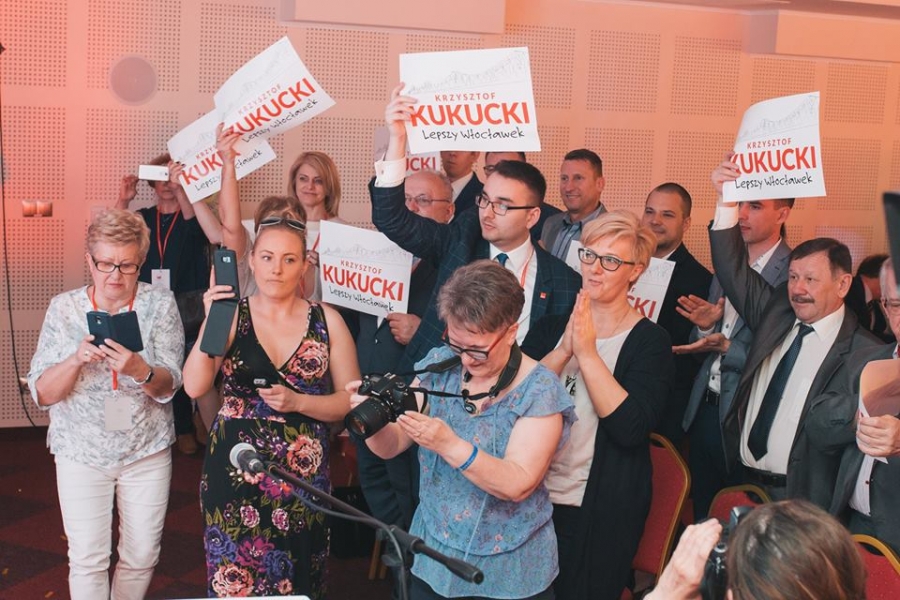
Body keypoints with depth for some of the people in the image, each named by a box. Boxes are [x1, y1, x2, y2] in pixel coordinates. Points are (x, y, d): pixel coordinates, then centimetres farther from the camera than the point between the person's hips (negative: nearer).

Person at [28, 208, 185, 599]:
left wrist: (140, 370, -33)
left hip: (148, 451, 0)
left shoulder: (160, 304, -6)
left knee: (142, 557, 10)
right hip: (81, 453, 0)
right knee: (88, 561, 3)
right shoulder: (64, 307, -4)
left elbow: (168, 387, -10)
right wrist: (77, 359, -25)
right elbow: (41, 394, -6)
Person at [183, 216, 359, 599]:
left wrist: (297, 402, -14)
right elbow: (194, 387, -12)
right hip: (235, 471, 0)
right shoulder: (231, 314, -1)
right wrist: (211, 322, -21)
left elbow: (353, 400, 0)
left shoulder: (327, 321, 0)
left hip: (303, 475, 1)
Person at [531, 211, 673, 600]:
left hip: (600, 512, -4)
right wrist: (564, 350, -20)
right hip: (534, 497, 4)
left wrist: (587, 352, -23)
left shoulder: (650, 341, -8)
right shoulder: (554, 324, 4)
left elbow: (630, 427, -21)